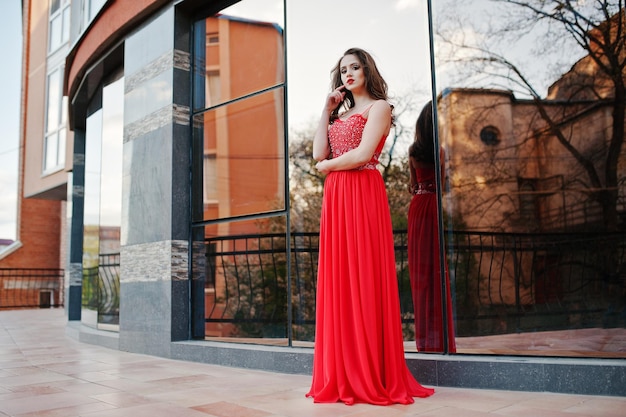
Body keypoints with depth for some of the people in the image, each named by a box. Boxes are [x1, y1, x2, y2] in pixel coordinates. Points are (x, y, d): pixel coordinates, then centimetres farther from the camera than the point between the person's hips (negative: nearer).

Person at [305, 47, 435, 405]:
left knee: (365, 279, -8)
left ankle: (374, 378, -1)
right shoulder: (341, 113, 25)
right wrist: (326, 112, 12)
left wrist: (327, 166, 3)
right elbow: (319, 153, 11)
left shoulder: (378, 107, 4)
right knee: (339, 281, 3)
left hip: (363, 195, -7)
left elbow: (363, 154, -10)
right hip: (335, 198, 7)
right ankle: (343, 376, 8)